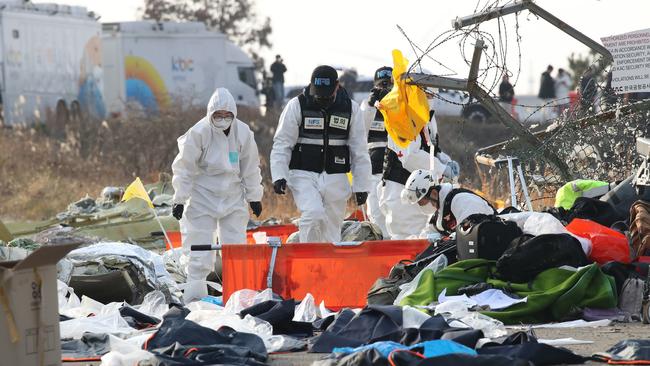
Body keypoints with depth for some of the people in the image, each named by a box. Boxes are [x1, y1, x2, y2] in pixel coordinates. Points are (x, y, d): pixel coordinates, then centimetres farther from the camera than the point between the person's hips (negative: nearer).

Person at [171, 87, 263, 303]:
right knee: (200, 248, -5)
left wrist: (254, 196, 13)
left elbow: (250, 167, 9)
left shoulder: (243, 133, -3)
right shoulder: (199, 132, -14)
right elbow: (184, 167, -8)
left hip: (233, 197, 4)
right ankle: (194, 295, 1)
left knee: (236, 245, 4)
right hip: (203, 196, -4)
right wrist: (180, 199, -8)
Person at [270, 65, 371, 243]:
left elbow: (360, 151, 8)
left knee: (332, 230, 4)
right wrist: (279, 175, -14)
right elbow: (282, 144, -1)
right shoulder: (296, 106, -3)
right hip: (304, 175, -2)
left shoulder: (351, 109, 3)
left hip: (335, 179, 3)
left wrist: (361, 186, 5)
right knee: (313, 214, -26)